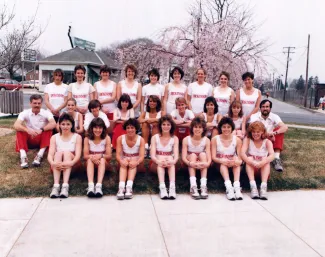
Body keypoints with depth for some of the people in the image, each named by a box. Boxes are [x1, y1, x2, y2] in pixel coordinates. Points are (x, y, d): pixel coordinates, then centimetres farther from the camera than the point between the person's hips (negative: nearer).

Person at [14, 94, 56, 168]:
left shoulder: (46, 113, -9)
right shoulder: (25, 113, -7)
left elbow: (53, 124, -28)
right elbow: (16, 125, -24)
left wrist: (41, 129, -44)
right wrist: (27, 130, -42)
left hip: (42, 139, -1)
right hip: (29, 139, 1)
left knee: (49, 130, -28)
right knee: (19, 131, -26)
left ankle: (40, 155, -38)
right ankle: (23, 156, -38)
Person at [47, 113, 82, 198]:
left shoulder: (77, 137, 6)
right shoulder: (54, 137, 9)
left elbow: (78, 154, -9)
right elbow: (50, 154, -7)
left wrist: (71, 163, -32)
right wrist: (52, 163, -31)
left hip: (72, 167, -1)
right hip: (57, 167, 1)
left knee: (67, 152, -28)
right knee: (58, 153, -27)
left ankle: (65, 186, -44)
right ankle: (56, 186, -43)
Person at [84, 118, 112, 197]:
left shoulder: (107, 138, -8)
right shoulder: (87, 139, -5)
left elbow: (109, 155, -11)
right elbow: (85, 156, -10)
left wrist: (100, 156, -31)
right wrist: (92, 157, -32)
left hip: (103, 163, 0)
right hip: (90, 162, 1)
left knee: (102, 159, -32)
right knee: (90, 159, -31)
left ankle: (99, 185, -50)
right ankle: (90, 185, -50)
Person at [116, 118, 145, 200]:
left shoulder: (140, 140, -7)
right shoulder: (120, 139, -4)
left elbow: (142, 156, -16)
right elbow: (118, 154, -12)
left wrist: (136, 162, -38)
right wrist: (121, 161, -35)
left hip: (135, 161, 0)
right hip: (124, 160, 0)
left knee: (133, 163, -35)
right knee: (124, 163, -34)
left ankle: (129, 187, -52)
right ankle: (121, 187, -52)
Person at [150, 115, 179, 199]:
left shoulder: (175, 139, 2)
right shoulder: (155, 138, 0)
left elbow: (176, 155, -10)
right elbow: (153, 155, -11)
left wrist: (173, 161, -34)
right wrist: (159, 161, -33)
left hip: (171, 164, 1)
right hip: (157, 164, 0)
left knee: (170, 159, -32)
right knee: (161, 159, -33)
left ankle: (172, 187, -47)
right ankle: (162, 188, -49)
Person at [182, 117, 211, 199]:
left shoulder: (206, 140, -7)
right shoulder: (186, 140, -10)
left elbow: (209, 157, -16)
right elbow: (183, 157, -18)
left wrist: (207, 163, -39)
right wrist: (190, 163, -40)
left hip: (202, 165, 1)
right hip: (190, 165, -1)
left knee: (202, 154, -27)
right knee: (193, 155, -29)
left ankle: (203, 186, -37)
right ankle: (193, 186, -40)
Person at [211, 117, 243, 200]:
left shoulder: (237, 140, -1)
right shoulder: (215, 139, -3)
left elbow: (240, 158, -7)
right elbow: (213, 157, -10)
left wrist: (237, 161, -31)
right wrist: (222, 160, -32)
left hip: (233, 166, 1)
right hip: (220, 165, -1)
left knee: (236, 158, -30)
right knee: (223, 162, -33)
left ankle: (237, 187, -44)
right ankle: (228, 187, -51)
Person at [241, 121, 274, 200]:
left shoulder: (267, 142, -3)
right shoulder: (247, 140, -4)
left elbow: (272, 155, -21)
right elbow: (242, 153, -21)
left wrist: (262, 163, -41)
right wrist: (252, 163, -39)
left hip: (263, 169, 0)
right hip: (250, 168, 0)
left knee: (265, 160, -28)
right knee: (249, 158, -28)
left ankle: (264, 186, -42)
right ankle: (253, 185, -42)